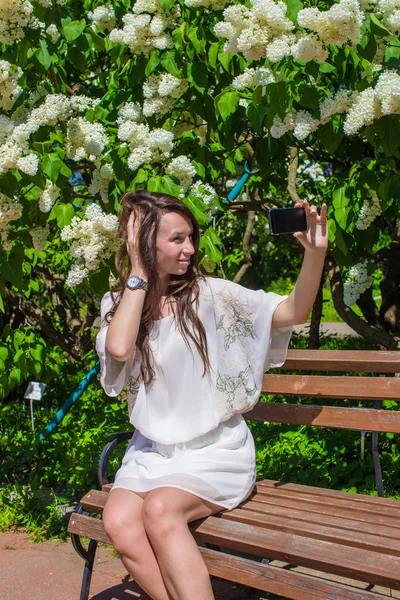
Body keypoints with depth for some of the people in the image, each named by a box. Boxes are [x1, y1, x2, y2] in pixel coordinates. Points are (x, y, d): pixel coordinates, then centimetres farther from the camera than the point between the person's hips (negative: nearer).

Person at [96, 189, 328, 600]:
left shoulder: (210, 294, -2)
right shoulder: (117, 304, 4)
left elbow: (292, 312, -8)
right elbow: (119, 349, -19)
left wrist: (315, 254, -25)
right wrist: (138, 272, -11)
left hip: (216, 450, -2)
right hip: (152, 450, 3)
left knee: (160, 510, -30)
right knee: (119, 521, -26)